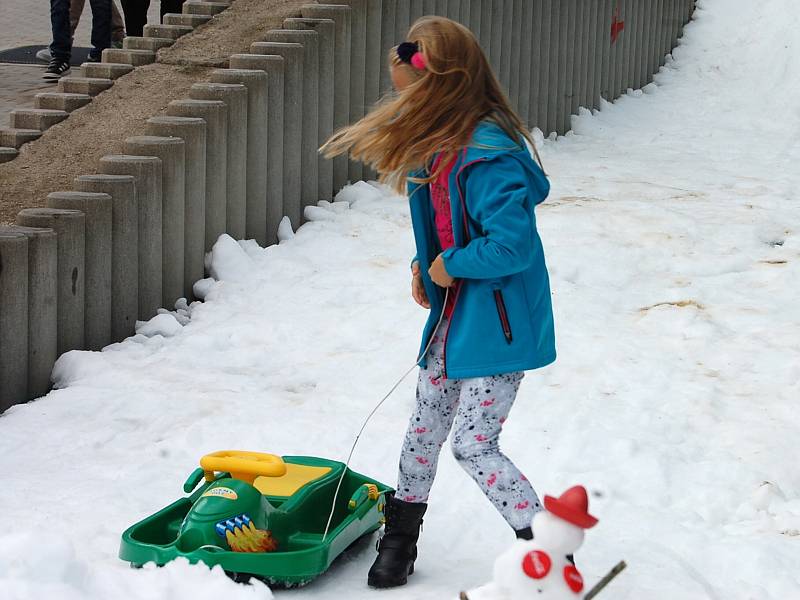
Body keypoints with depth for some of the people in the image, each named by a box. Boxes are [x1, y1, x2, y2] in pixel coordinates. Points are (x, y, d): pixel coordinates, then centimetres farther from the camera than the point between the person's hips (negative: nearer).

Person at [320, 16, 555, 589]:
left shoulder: (490, 158, -27)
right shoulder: (435, 146, 5)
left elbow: (512, 245, -31)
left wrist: (451, 266, -17)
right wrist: (424, 267, 4)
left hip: (500, 321, -9)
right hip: (455, 312, 9)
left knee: (474, 444, -8)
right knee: (425, 428, 17)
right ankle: (400, 540, 34)